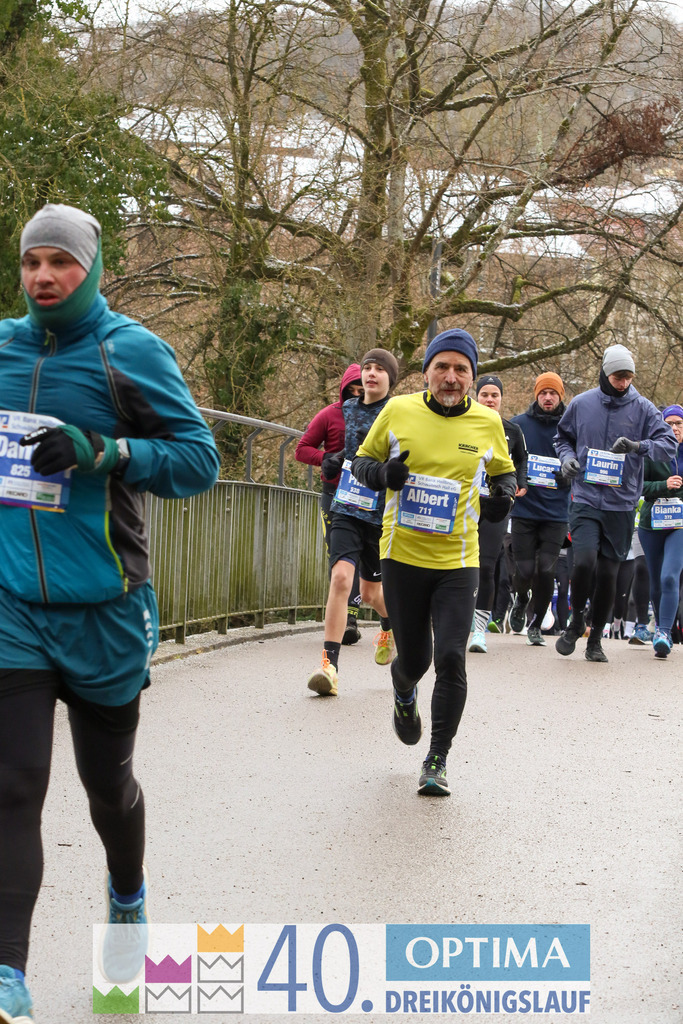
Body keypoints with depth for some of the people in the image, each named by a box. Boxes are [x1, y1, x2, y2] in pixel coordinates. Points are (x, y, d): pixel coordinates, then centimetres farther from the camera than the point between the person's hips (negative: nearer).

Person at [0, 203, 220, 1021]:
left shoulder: (130, 353, -5)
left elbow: (199, 459, -9)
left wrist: (104, 451, -22)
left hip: (103, 609, -2)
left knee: (107, 779, 15)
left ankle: (127, 899, 44)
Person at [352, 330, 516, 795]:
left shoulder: (487, 422, 0)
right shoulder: (398, 412, -2)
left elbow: (505, 472, 16)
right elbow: (361, 461, 9)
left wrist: (503, 495, -6)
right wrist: (383, 473, -13)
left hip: (458, 562, 0)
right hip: (402, 557, 0)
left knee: (451, 659, -13)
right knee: (414, 659, 9)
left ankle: (437, 763, 0)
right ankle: (404, 695, 48)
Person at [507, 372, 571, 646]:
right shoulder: (519, 424, 3)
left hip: (556, 512, 0)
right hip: (524, 509, 0)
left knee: (546, 570, -7)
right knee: (525, 570, -3)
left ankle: (536, 625, 14)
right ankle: (521, 600, 33)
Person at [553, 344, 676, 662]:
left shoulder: (643, 409, 0)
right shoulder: (581, 404, 3)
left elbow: (669, 445, -5)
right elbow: (563, 437, 18)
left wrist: (638, 446, -23)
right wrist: (567, 457, -3)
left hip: (622, 504, 1)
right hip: (585, 500, -1)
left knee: (608, 573, 4)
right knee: (584, 561, -18)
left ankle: (595, 639, 20)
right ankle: (576, 621, 8)